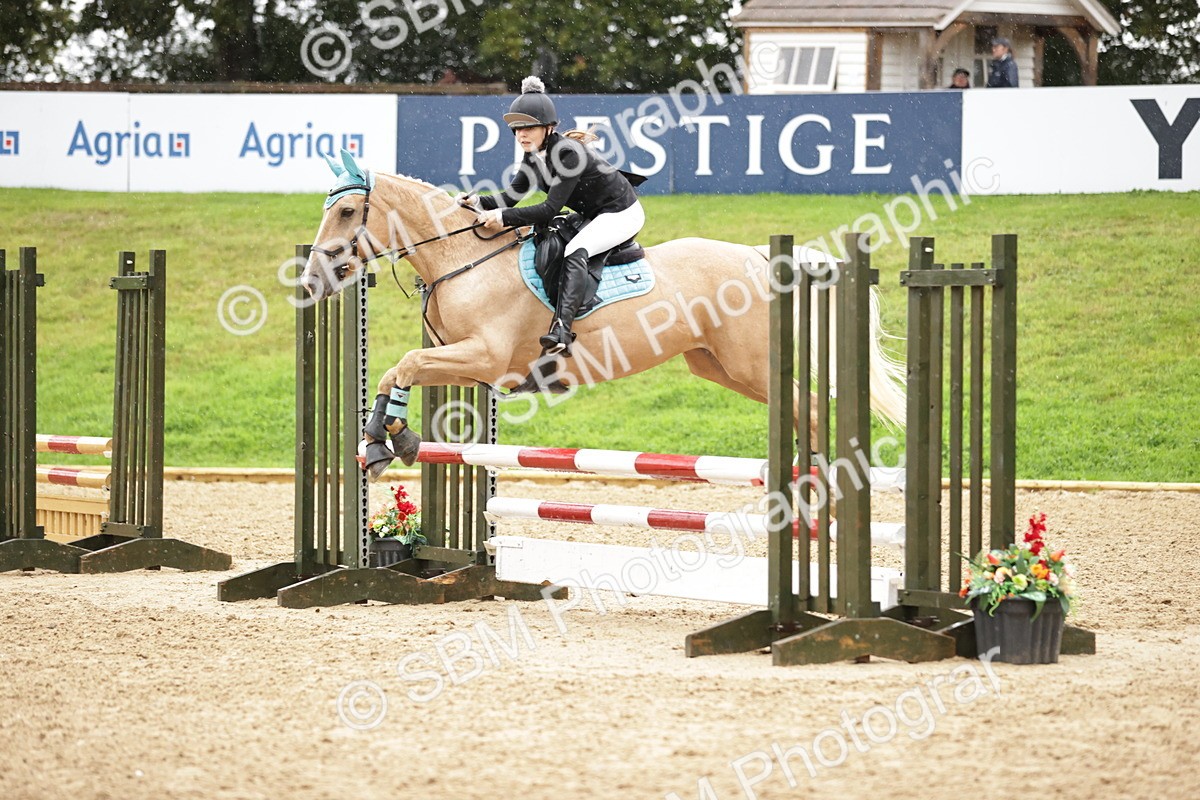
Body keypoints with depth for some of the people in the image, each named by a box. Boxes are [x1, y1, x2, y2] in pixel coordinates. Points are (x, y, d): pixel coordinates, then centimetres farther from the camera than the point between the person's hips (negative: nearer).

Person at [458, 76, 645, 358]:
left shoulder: (568, 153, -28)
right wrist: (478, 202, -17)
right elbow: (510, 197, 1)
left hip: (621, 214, -11)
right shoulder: (533, 157, -2)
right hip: (592, 218, 11)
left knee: (575, 251, -33)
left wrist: (503, 217, -37)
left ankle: (561, 329, -50)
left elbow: (550, 209, -32)